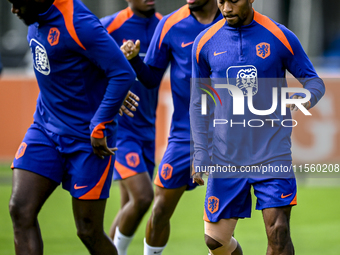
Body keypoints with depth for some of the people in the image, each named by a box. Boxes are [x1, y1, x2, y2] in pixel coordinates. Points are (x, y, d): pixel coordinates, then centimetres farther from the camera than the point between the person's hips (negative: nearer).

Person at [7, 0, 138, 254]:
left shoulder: (78, 24, -24)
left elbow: (124, 74, -25)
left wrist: (99, 127, -21)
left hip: (85, 137, -8)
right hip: (45, 126, 8)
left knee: (89, 232, 0)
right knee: (21, 211, -8)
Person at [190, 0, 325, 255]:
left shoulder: (280, 37, -3)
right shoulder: (205, 43, 3)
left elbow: (314, 81, 4)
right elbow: (199, 102, 11)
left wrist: (306, 97, -20)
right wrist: (200, 153, 4)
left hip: (273, 155, -2)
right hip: (226, 157, 2)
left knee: (278, 233, -13)